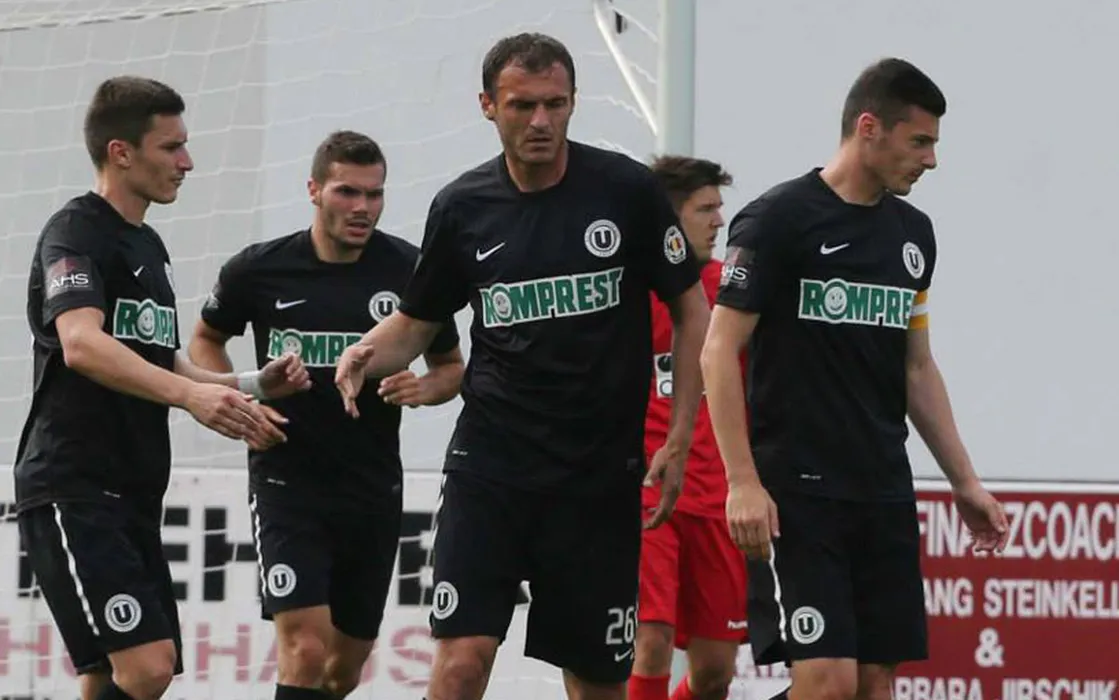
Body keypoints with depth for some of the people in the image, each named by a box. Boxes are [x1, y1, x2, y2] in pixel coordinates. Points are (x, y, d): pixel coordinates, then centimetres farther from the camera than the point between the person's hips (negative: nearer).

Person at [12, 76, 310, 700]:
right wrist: (189, 393, -40)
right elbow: (80, 345, -27)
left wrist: (250, 387, 13)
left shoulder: (148, 245, 20)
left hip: (134, 497, 10)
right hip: (73, 493, -10)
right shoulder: (77, 233, -9)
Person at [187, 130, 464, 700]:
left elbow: (451, 366, 10)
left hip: (374, 490, 3)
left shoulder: (409, 271, -4)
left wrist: (426, 388, -13)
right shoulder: (259, 269, -6)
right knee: (306, 649, -18)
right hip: (286, 480, -3)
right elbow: (206, 341, 13)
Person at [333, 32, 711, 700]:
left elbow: (691, 309, 4)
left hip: (601, 467, -1)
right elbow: (416, 322, 15)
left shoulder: (627, 189, -4)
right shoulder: (463, 207, 2)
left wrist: (680, 439, -2)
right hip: (491, 459, 1)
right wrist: (368, 355, -8)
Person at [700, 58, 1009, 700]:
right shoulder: (779, 219, -7)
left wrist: (965, 481, 16)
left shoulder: (912, 232, 13)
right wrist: (743, 482, -16)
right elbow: (720, 351, -9)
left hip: (884, 492, 7)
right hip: (798, 491, -7)